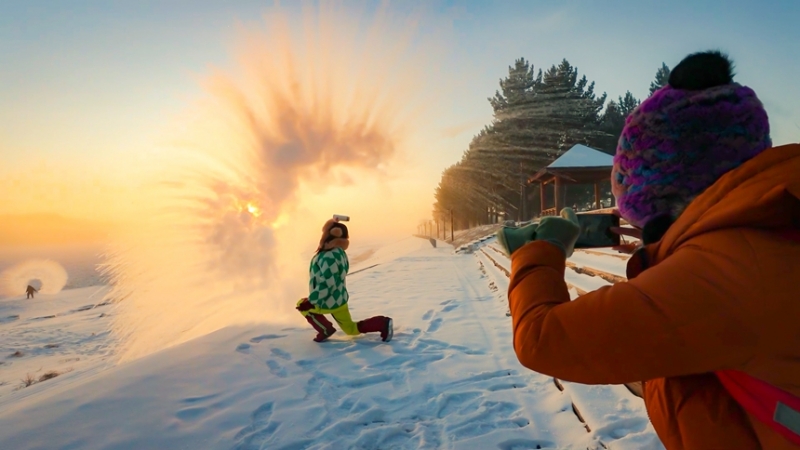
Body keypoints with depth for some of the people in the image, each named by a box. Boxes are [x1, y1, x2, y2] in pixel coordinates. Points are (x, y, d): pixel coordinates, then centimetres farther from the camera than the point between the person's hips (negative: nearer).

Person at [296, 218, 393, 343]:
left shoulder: (329, 257, -28)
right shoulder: (338, 252, 3)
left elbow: (327, 285, -30)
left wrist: (310, 301, -24)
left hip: (330, 301, -9)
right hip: (339, 298, 9)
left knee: (302, 305, 13)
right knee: (351, 329, 21)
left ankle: (325, 330, 11)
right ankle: (382, 323, 8)